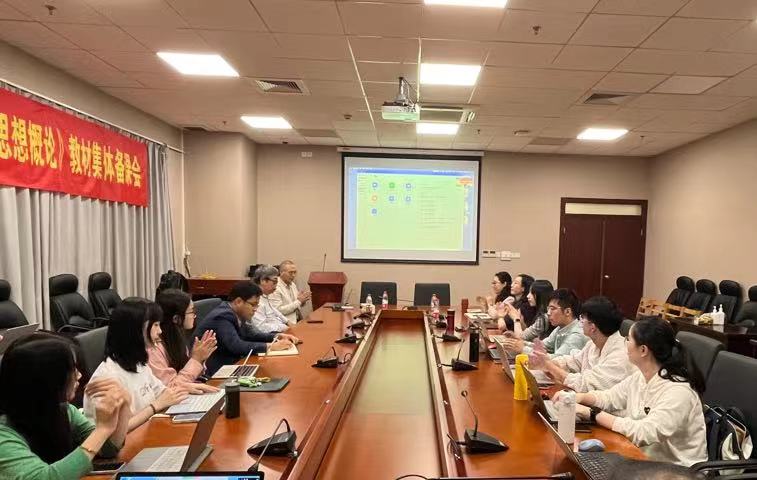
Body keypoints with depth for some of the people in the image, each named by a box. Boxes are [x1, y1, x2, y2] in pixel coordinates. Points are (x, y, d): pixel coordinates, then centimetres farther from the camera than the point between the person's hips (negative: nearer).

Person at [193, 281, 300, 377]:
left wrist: (277, 336, 0)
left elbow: (250, 334, 15)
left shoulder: (233, 314, 3)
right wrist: (271, 346, -26)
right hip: (213, 373, -8)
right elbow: (236, 346, -32)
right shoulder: (223, 317, -22)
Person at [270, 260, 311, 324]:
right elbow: (278, 311, -19)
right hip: (287, 324, -8)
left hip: (299, 320, 8)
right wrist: (298, 301, -17)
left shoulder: (292, 284, 12)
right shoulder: (275, 287, -12)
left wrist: (303, 300, -1)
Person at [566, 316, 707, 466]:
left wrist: (593, 413, -28)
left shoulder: (678, 391, -24)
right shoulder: (640, 376, 1)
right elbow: (609, 398, 10)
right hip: (644, 460, 6)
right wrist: (579, 397, -9)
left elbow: (643, 433, -31)